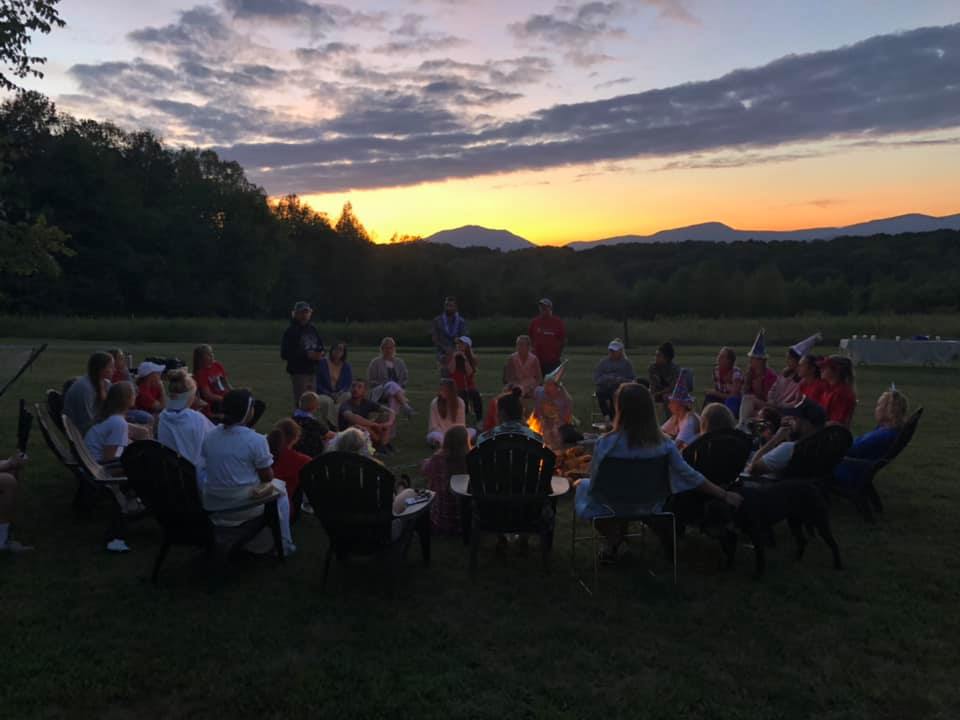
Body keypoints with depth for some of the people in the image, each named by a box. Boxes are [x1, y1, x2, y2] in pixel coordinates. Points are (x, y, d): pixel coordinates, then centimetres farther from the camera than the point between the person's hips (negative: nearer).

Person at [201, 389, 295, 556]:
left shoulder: (209, 436, -2)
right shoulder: (256, 440, -18)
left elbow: (214, 469, 12)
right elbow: (267, 476, -9)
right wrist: (267, 462, 12)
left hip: (212, 505, 6)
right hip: (245, 506, -5)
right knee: (279, 487, 24)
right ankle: (283, 545, 28)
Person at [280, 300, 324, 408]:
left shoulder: (312, 329, 11)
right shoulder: (291, 331, -7)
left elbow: (320, 347, 21)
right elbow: (285, 354, -13)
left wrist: (320, 354, -3)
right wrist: (306, 355, -19)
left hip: (312, 371, 6)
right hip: (298, 372, -6)